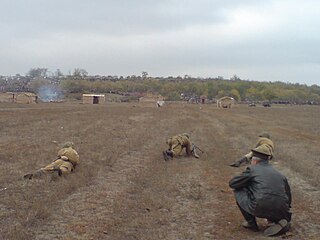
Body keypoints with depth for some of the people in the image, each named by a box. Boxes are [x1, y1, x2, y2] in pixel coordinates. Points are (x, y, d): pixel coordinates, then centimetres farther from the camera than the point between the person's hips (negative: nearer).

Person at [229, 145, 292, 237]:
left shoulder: (252, 170, 8)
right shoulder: (279, 174, 23)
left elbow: (232, 183, 12)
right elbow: (288, 196, 28)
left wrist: (247, 183, 32)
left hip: (259, 208, -6)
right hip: (280, 211, 6)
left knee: (238, 191, 18)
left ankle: (251, 223, 19)